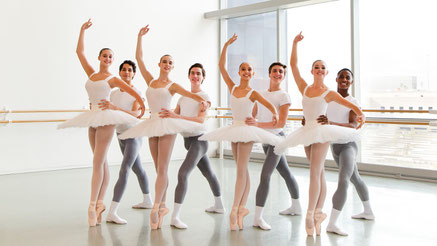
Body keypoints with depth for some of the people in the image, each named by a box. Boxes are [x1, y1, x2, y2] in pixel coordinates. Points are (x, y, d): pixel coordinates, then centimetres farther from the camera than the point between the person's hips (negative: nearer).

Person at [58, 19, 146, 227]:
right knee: (101, 163, 7)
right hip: (93, 119, 5)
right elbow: (79, 51, 15)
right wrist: (83, 30, 16)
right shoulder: (91, 74, 14)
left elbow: (135, 94, 4)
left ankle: (93, 205, -10)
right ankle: (99, 203, 10)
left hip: (106, 118, -5)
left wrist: (143, 110, 10)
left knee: (97, 163, -10)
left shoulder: (112, 79, 1)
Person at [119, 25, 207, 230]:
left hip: (167, 124, -4)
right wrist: (140, 37, 10)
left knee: (162, 169, -8)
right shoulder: (150, 81, 13)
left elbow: (190, 94, -7)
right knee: (159, 169, 8)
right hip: (152, 125, 4)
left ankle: (155, 207, -9)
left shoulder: (172, 86, 4)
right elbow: (139, 58, 12)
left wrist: (202, 100, -28)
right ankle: (163, 206, 14)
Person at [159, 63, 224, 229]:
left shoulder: (204, 97, -8)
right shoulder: (183, 97, 13)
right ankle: (219, 205, 38)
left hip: (198, 139, -7)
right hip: (187, 139, 7)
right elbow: (174, 117, 12)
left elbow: (201, 119, -23)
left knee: (183, 173, -20)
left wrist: (176, 116, -32)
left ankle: (175, 216, -20)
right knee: (208, 173, 21)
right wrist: (166, 115, -11)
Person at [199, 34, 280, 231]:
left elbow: (270, 106, -6)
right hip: (234, 129, 5)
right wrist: (226, 45, -2)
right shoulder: (232, 88, 6)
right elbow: (221, 67, 3)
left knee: (241, 168, -9)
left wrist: (275, 115, -29)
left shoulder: (253, 93, -5)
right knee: (242, 170, 8)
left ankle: (235, 209, -9)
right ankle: (242, 207, 11)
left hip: (247, 129, -5)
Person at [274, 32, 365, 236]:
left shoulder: (329, 93, 1)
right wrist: (295, 43, 5)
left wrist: (360, 115, -21)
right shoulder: (304, 88, 11)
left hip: (321, 131, -4)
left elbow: (353, 106, -1)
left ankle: (310, 214, -9)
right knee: (319, 174, 9)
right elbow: (293, 64, 9)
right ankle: (318, 212, 13)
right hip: (306, 132, 4)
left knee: (315, 173, -11)